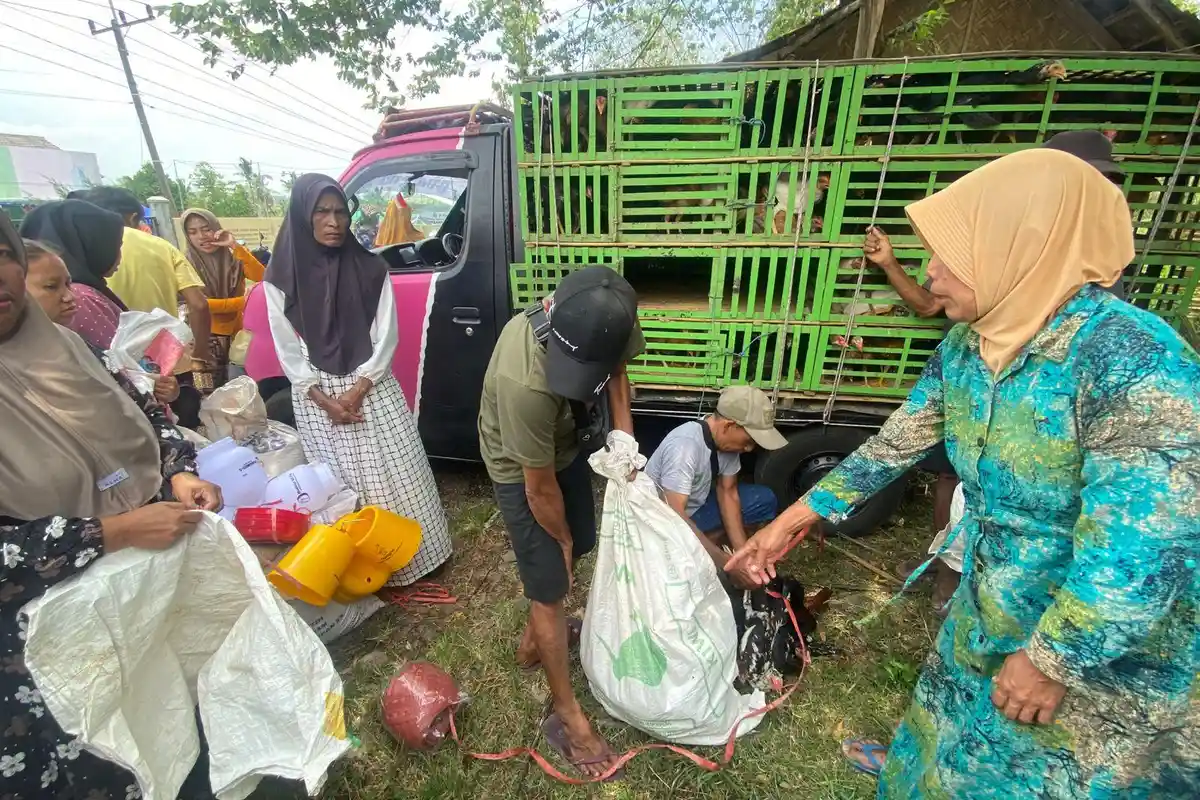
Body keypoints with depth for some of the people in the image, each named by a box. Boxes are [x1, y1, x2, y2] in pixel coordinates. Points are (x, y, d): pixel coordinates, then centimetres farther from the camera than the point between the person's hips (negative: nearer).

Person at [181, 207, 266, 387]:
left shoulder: (234, 257, 2)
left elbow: (261, 277, -16)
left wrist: (235, 246, -21)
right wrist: (243, 301, -18)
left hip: (240, 329, 1)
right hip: (210, 335, -1)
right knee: (218, 387, 1)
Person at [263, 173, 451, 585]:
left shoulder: (370, 268, -1)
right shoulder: (280, 278, -1)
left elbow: (386, 337, -3)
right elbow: (288, 351, 0)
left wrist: (358, 389, -11)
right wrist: (324, 399, -10)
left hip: (373, 389, 0)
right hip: (316, 396, 0)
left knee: (397, 478, 5)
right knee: (342, 484, 8)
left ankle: (413, 555, 22)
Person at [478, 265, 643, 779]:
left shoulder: (597, 324, -25)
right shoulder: (525, 383, -43)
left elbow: (616, 370, 1)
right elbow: (541, 489, -26)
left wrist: (624, 433, -13)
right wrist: (561, 541, -8)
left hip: (567, 447, 7)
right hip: (522, 471, -7)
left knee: (581, 543, 22)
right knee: (550, 588, 3)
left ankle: (534, 639, 50)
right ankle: (566, 714, 27)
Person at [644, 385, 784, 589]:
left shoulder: (727, 439, -10)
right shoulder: (685, 446, -34)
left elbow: (727, 491, -4)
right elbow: (673, 516, -36)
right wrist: (727, 562, -34)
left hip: (694, 506, 8)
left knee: (765, 500, -2)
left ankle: (705, 543, -1)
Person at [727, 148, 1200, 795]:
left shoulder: (1129, 357, -30)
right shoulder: (966, 344, -8)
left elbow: (1143, 544, -30)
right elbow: (897, 443, 0)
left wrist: (1050, 659, -19)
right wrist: (792, 518, 0)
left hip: (1112, 654, -5)